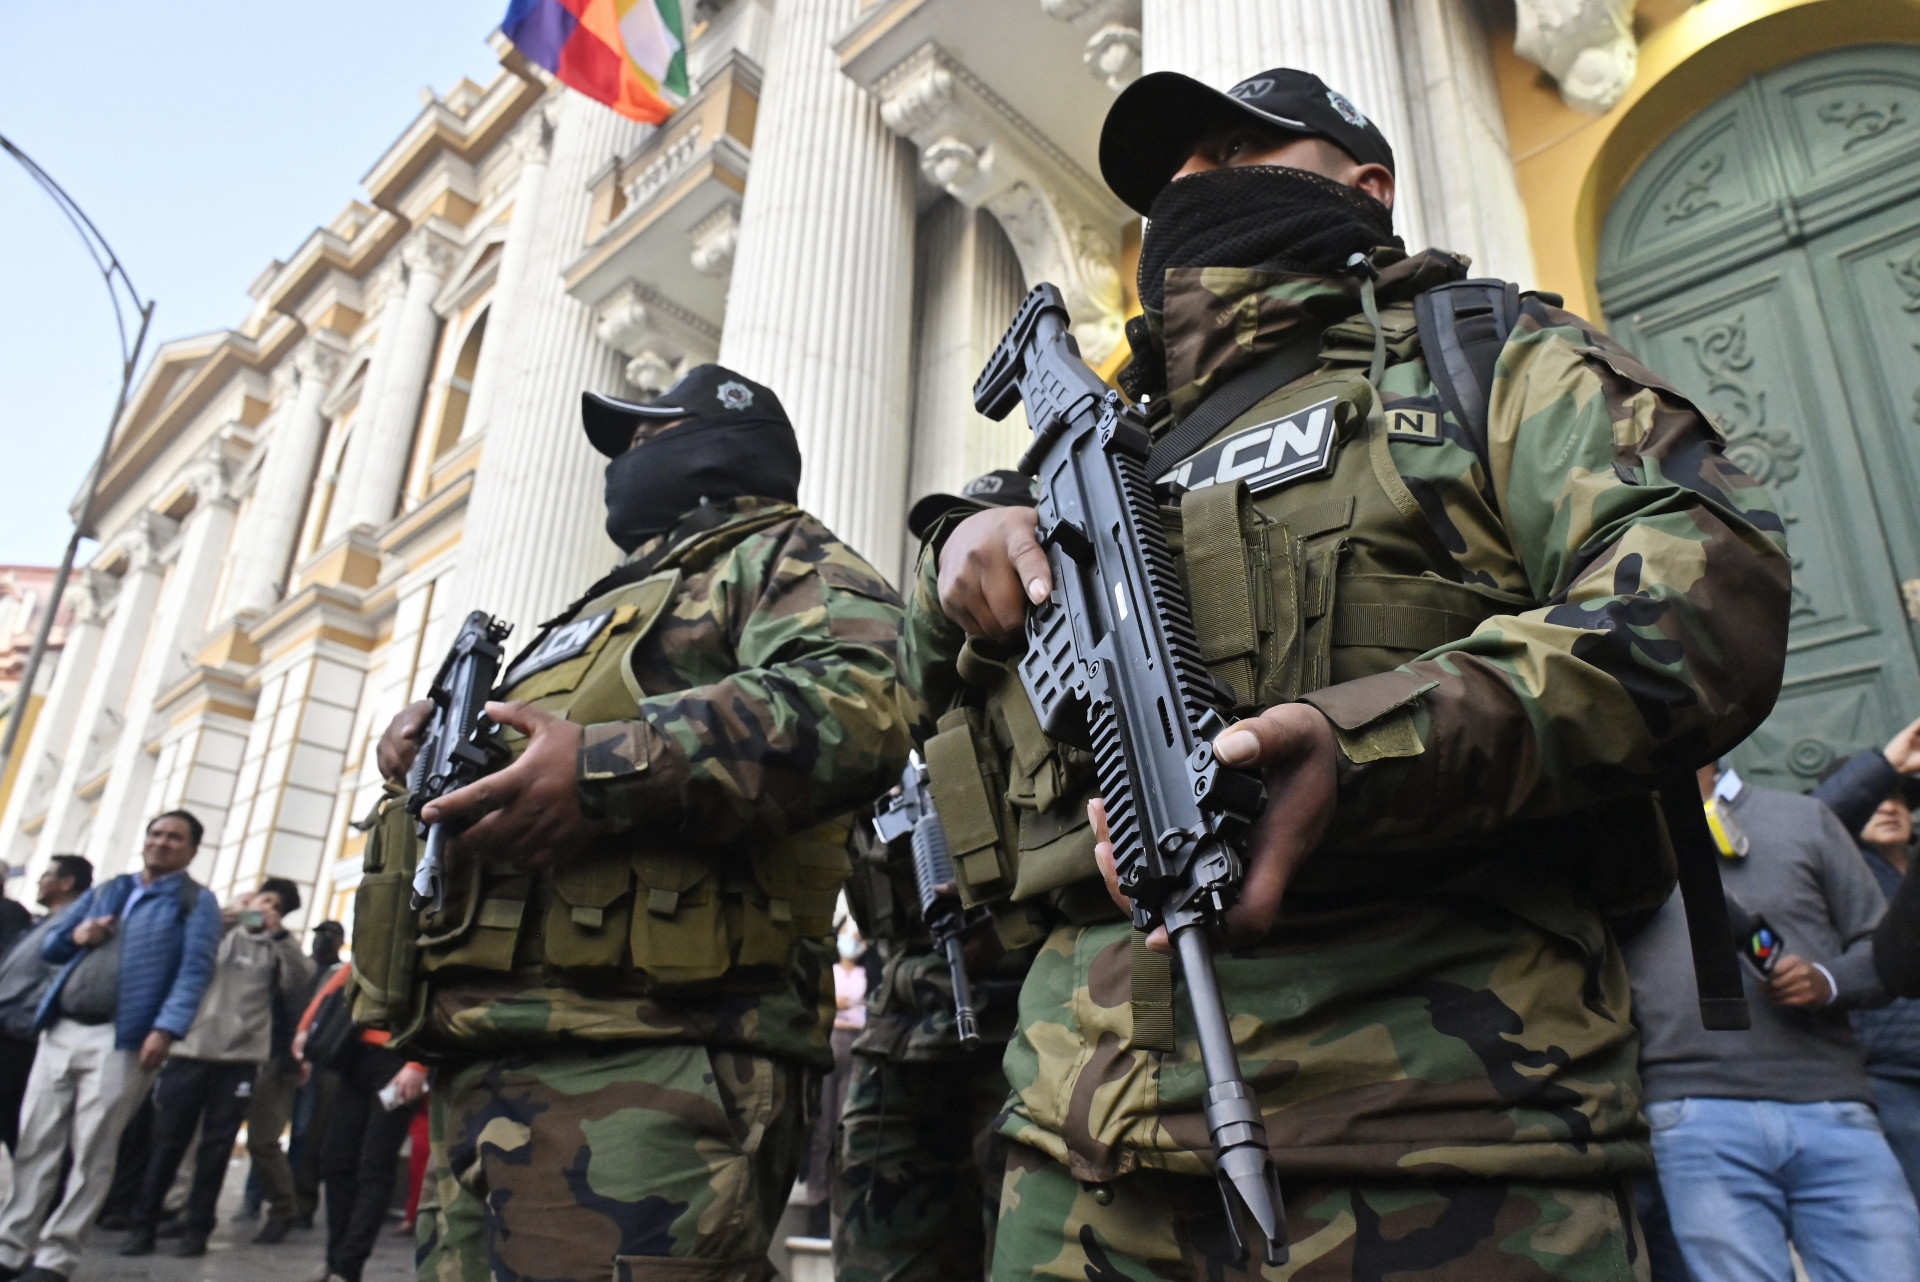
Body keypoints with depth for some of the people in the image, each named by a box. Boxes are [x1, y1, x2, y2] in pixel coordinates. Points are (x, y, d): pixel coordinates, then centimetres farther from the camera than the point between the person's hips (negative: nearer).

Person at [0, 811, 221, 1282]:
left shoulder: (196, 902, 3)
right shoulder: (103, 891, 21)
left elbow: (195, 970, -8)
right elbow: (49, 947, 23)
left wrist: (166, 1029, -20)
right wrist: (75, 935, -1)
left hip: (120, 1039, -5)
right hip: (60, 1031, 5)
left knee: (91, 1152, -4)